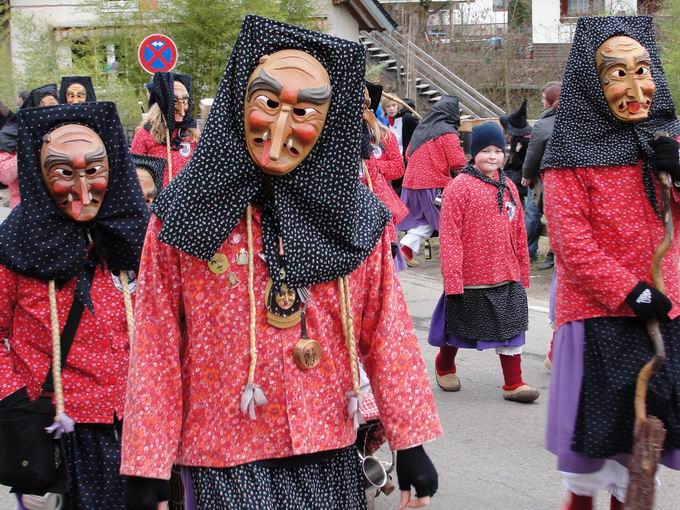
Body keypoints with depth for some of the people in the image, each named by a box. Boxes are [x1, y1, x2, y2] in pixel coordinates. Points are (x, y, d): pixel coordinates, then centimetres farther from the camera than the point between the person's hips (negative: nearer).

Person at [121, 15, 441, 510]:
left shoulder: (354, 214, 0)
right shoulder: (187, 213, -6)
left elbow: (386, 332, 2)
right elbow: (157, 345, -5)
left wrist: (411, 444, -1)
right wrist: (146, 470, -6)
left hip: (331, 455, 2)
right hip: (226, 463, -2)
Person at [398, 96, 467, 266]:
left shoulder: (421, 129, 12)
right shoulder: (448, 133, -9)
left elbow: (408, 154, 20)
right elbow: (458, 163, -13)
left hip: (412, 182, 7)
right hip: (435, 184, -7)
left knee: (425, 220, 17)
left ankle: (407, 245, 4)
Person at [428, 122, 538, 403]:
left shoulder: (508, 187, 7)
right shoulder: (459, 187, -12)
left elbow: (519, 232, 14)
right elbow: (449, 237, -15)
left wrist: (522, 271, 14)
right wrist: (453, 279, -18)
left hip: (507, 275, 5)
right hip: (470, 278, -5)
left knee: (511, 327, 4)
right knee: (459, 326, 13)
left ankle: (514, 383, 11)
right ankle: (444, 367, 37)